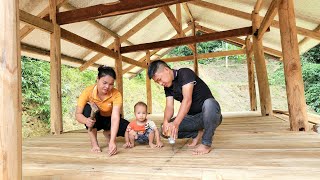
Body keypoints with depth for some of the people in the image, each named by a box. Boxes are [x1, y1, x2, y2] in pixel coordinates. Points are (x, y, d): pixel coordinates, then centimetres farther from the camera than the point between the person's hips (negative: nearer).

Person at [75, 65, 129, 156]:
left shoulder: (116, 94, -28)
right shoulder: (88, 92, -26)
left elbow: (115, 117, -37)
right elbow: (78, 114, -25)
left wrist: (112, 141, -49)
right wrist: (86, 120, -50)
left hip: (108, 119, 1)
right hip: (94, 119, -1)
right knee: (89, 108, -33)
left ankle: (107, 133, 11)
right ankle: (94, 143, -18)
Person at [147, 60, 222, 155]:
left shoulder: (185, 73, -18)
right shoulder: (168, 87, 4)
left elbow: (187, 100, -30)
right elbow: (169, 107, -6)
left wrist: (176, 123, -39)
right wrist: (166, 121, -28)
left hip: (209, 115, -6)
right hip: (192, 117, 6)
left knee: (209, 103, -40)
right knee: (165, 129, -10)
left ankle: (206, 144, -22)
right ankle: (196, 134, 7)